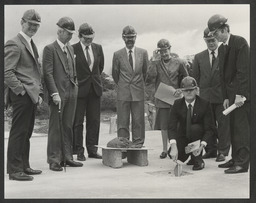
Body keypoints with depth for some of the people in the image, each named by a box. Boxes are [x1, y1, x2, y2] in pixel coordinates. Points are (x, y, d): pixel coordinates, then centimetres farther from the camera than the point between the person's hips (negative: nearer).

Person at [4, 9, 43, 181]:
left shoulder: (32, 45, 21)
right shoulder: (14, 45, -9)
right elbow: (7, 72, -17)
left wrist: (39, 93, 17)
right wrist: (21, 90, -17)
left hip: (32, 96, 9)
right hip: (22, 96, -9)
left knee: (26, 133, 14)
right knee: (18, 133, -5)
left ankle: (24, 166, 22)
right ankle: (15, 170, 2)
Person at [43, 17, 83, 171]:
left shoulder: (70, 48, 17)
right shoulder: (50, 49, -5)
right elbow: (48, 73, -11)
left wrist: (75, 85, 12)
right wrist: (54, 93, -17)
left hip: (72, 92, 7)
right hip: (58, 93, -6)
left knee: (68, 126, 9)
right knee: (55, 127, -2)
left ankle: (67, 157, 16)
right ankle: (54, 160, 4)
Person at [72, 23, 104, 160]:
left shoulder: (98, 48, 7)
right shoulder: (73, 49, -8)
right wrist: (75, 82, 3)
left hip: (95, 89, 5)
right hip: (80, 89, -4)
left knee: (94, 121, 7)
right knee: (78, 122, 0)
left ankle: (92, 150, 15)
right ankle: (79, 151, 7)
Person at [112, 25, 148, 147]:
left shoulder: (143, 53, 7)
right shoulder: (117, 54, 4)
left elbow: (146, 71, 15)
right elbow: (115, 73, 13)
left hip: (138, 92, 1)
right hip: (123, 93, -1)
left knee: (138, 121, 3)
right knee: (122, 122, 0)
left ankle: (138, 145, 12)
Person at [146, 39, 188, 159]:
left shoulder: (178, 63, 3)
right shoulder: (156, 64, 4)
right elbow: (149, 78, -10)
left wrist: (181, 90, -5)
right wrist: (153, 61, -12)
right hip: (161, 99, 1)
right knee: (163, 126, 5)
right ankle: (165, 150, 15)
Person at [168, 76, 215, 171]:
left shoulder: (205, 104, -15)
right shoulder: (177, 104, -10)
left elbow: (209, 128, -16)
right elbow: (172, 126, -20)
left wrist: (202, 146, -32)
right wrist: (173, 146, -36)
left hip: (198, 135, -1)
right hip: (183, 137, 2)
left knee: (194, 128, -34)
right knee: (173, 154, -26)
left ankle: (198, 159, -14)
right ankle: (187, 152, 12)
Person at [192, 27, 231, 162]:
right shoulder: (199, 57, 12)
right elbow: (195, 78, 12)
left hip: (222, 96, -2)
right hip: (204, 96, 3)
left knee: (223, 124, 0)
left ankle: (222, 151, 10)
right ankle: (211, 150, 18)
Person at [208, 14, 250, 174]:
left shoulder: (240, 42, -11)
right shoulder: (222, 48, 14)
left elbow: (244, 70, -17)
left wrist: (240, 94, -20)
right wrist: (226, 97, 9)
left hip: (242, 94, -8)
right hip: (232, 94, 8)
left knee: (242, 128, -8)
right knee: (234, 128, 10)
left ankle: (242, 163, -4)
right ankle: (236, 159, 17)